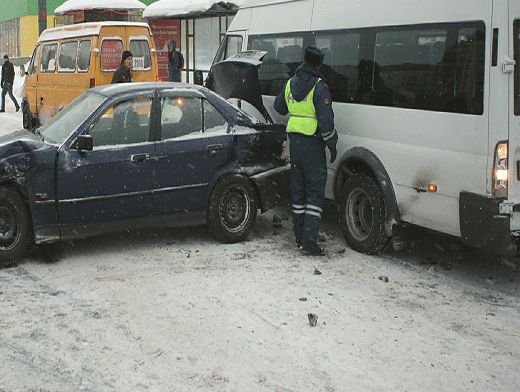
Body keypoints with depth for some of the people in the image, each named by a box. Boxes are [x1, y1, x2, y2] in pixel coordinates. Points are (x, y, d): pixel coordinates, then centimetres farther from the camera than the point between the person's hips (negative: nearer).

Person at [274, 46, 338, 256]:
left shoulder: (290, 84, 7)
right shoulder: (319, 88, -14)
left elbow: (279, 107, 23)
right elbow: (325, 120, -17)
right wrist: (332, 144, -7)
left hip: (294, 141, 6)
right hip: (312, 144, -6)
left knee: (298, 189, 13)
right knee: (315, 191, -3)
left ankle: (300, 237, 18)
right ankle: (309, 239, -11)